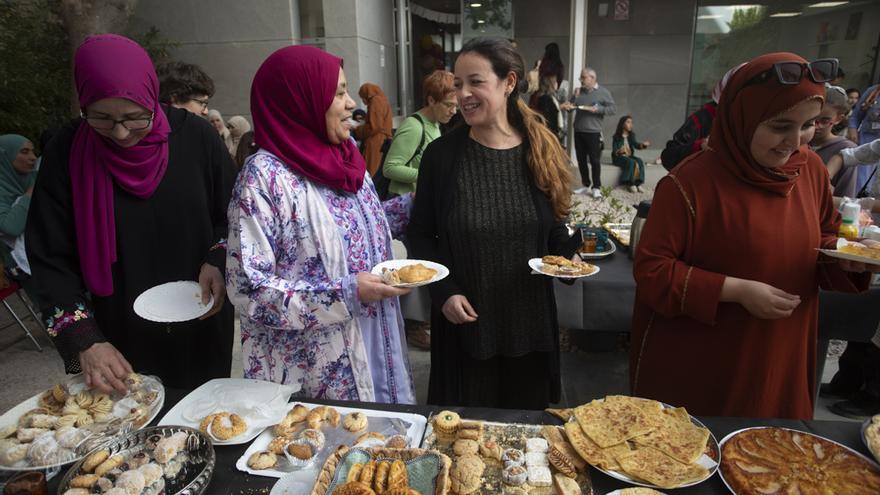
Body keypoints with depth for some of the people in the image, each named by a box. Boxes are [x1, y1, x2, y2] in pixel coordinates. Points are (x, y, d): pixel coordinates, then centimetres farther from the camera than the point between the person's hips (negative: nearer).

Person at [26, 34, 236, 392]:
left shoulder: (194, 136, -9)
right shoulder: (66, 153, -8)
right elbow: (50, 259, -6)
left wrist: (218, 262, -15)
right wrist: (84, 341, -15)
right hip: (118, 342, 0)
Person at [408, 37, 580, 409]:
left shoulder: (543, 152, -3)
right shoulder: (441, 154, -7)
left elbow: (554, 229, 8)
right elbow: (419, 233, -1)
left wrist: (568, 256, -13)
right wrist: (444, 291, -12)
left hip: (529, 319, 2)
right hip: (464, 321, -1)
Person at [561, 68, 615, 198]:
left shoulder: (603, 92, -2)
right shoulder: (579, 91, 10)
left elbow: (612, 109, -6)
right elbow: (571, 105, 9)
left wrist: (597, 109, -19)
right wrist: (568, 105, -13)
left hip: (593, 132, -5)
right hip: (578, 131, 5)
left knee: (595, 160, -1)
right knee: (581, 159, 10)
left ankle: (596, 187, 6)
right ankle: (586, 185, 22)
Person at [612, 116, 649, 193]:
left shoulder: (631, 135, 11)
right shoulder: (617, 136, -4)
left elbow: (636, 145, -4)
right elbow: (614, 151, -9)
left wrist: (643, 144, -24)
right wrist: (619, 151, -31)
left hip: (630, 156, 5)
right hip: (619, 157, -5)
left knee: (640, 161, -24)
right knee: (632, 162, -32)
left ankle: (638, 184, -26)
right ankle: (631, 184, -26)